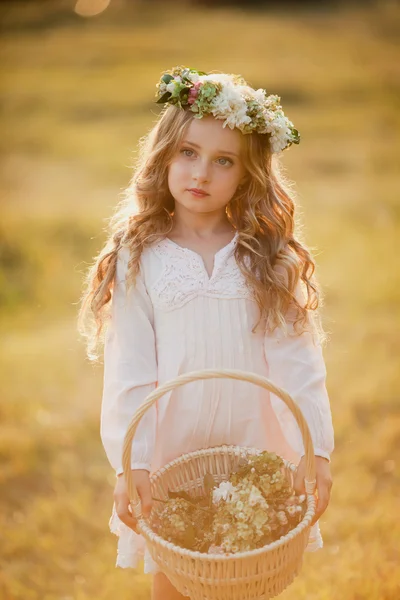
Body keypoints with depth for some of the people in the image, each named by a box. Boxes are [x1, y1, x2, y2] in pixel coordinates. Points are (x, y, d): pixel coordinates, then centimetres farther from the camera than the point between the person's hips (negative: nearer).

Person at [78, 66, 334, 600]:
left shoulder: (266, 256, -5)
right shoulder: (140, 259, -6)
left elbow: (296, 361, -9)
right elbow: (128, 373, -8)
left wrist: (315, 450, -17)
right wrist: (131, 465, -15)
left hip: (253, 445, 0)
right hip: (172, 445, 0)